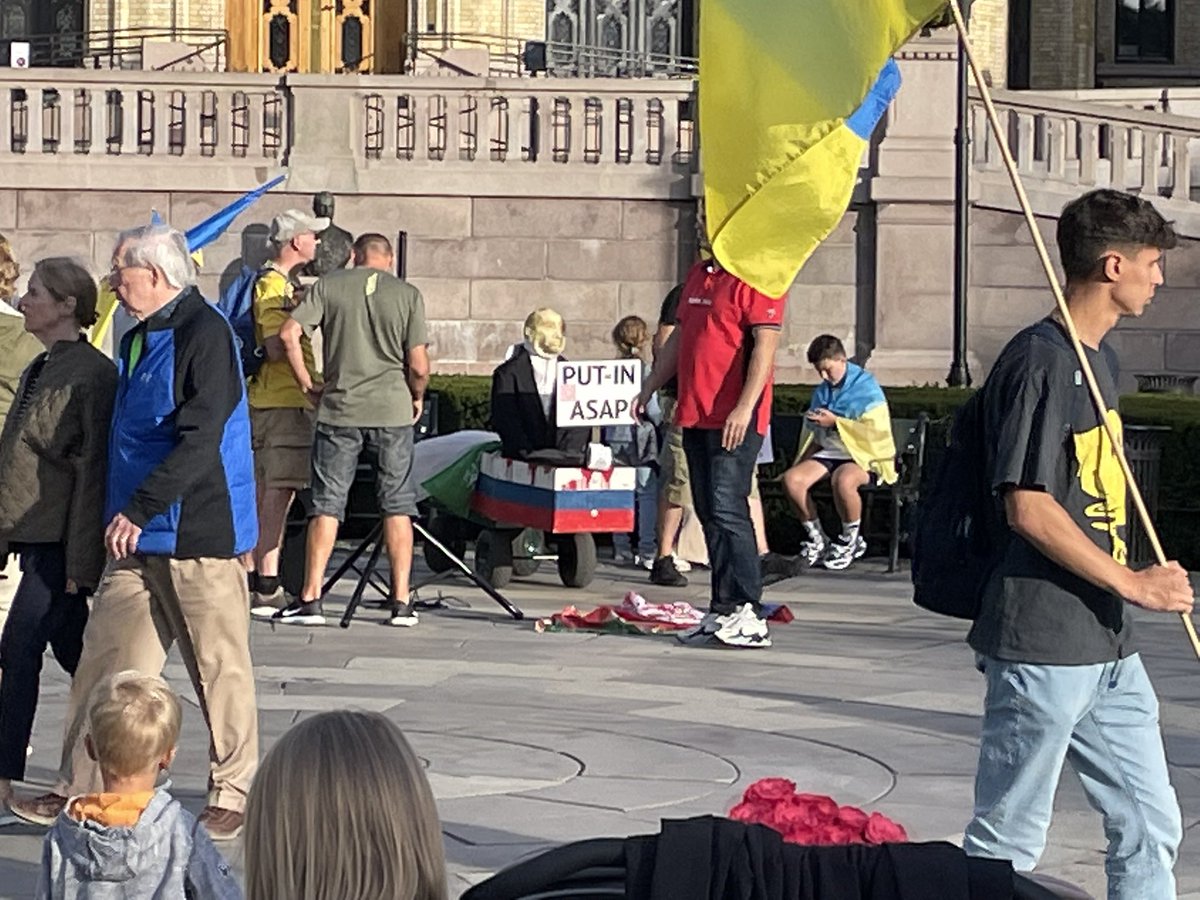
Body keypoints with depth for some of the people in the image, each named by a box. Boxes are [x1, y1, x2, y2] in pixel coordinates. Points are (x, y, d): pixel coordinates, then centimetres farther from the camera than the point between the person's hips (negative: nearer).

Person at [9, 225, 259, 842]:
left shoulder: (205, 334, -14)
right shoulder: (139, 338, 15)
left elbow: (200, 439, -22)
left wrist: (139, 509, -24)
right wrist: (121, 517, 20)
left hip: (199, 533, -9)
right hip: (139, 537, 9)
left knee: (219, 665, 2)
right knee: (105, 656, 6)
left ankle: (233, 793, 13)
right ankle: (78, 788, 10)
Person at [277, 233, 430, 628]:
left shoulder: (328, 287, 3)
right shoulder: (408, 295, 0)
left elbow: (289, 333, -7)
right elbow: (419, 366, -5)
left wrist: (308, 384, 3)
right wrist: (417, 398, 14)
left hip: (339, 407, 0)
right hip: (392, 408, 0)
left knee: (326, 504, 6)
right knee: (397, 506, 7)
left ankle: (310, 599, 3)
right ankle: (401, 602, 6)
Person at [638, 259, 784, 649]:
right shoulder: (698, 276, 19)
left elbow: (765, 344, -17)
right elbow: (679, 337, 28)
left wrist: (744, 407, -24)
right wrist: (650, 386, 27)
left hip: (735, 421, -9)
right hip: (695, 416, 9)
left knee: (727, 511, -12)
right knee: (709, 514, 9)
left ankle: (748, 616, -9)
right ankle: (722, 613, 13)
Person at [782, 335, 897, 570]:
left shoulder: (866, 386, -3)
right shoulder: (822, 391, 17)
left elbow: (876, 431, -12)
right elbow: (814, 436, 27)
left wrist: (835, 422, -13)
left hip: (863, 456, -6)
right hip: (829, 453, 6)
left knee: (843, 480, -40)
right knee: (792, 479, -22)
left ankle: (850, 541, -15)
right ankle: (818, 539, -5)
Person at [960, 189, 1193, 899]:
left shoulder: (1102, 359, 15)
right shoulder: (1040, 362, -15)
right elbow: (1028, 507, -20)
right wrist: (1133, 584, -16)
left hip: (1108, 647, 9)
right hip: (1044, 646, -9)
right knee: (1007, 843, 0)